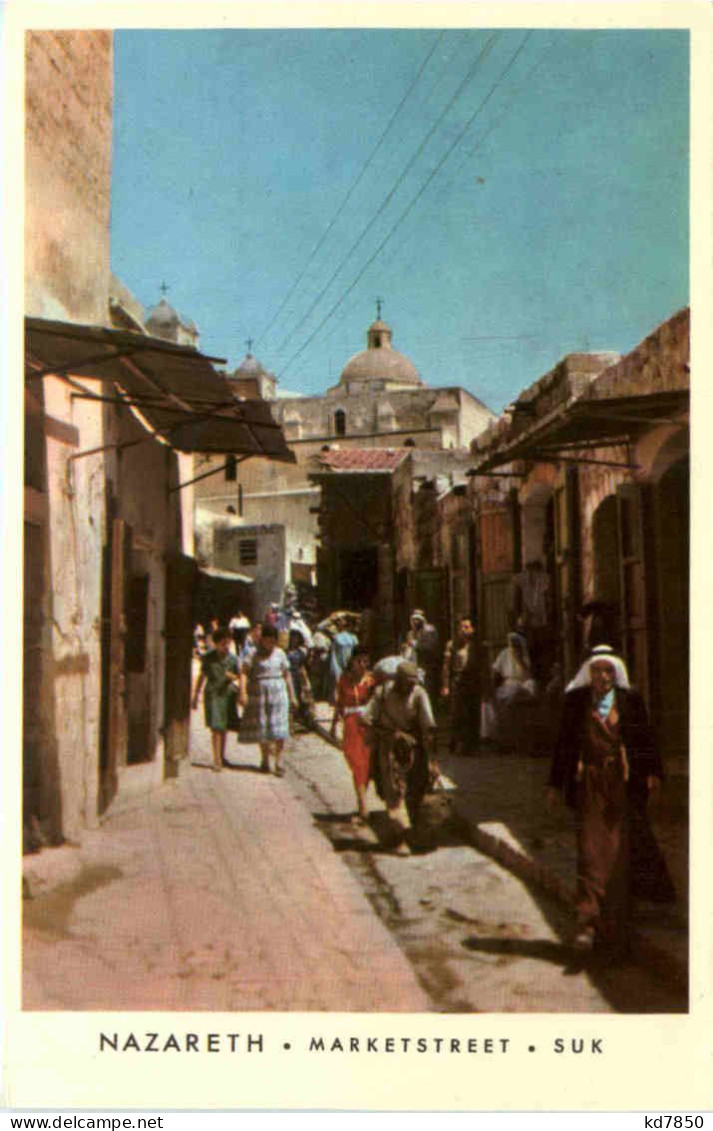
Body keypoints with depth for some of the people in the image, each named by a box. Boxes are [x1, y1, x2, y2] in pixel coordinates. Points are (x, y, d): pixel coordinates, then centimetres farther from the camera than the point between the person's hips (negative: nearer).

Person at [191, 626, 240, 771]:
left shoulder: (232, 658, 1)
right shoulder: (208, 658, -3)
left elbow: (239, 676, 11)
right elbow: (202, 677, 7)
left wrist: (233, 676, -13)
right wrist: (196, 695, 9)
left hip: (228, 694, 2)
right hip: (213, 694, -2)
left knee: (224, 728, 11)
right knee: (216, 728, -9)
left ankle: (222, 756, 28)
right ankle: (216, 760, -7)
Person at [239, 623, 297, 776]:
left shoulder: (280, 653, 7)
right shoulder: (254, 653, -2)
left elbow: (286, 675, 14)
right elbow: (244, 673, -10)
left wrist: (292, 696, 14)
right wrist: (243, 692, -22)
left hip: (278, 693, 1)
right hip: (258, 693, -1)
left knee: (279, 728, -7)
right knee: (261, 727, 7)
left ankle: (279, 762, -2)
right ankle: (265, 759, 25)